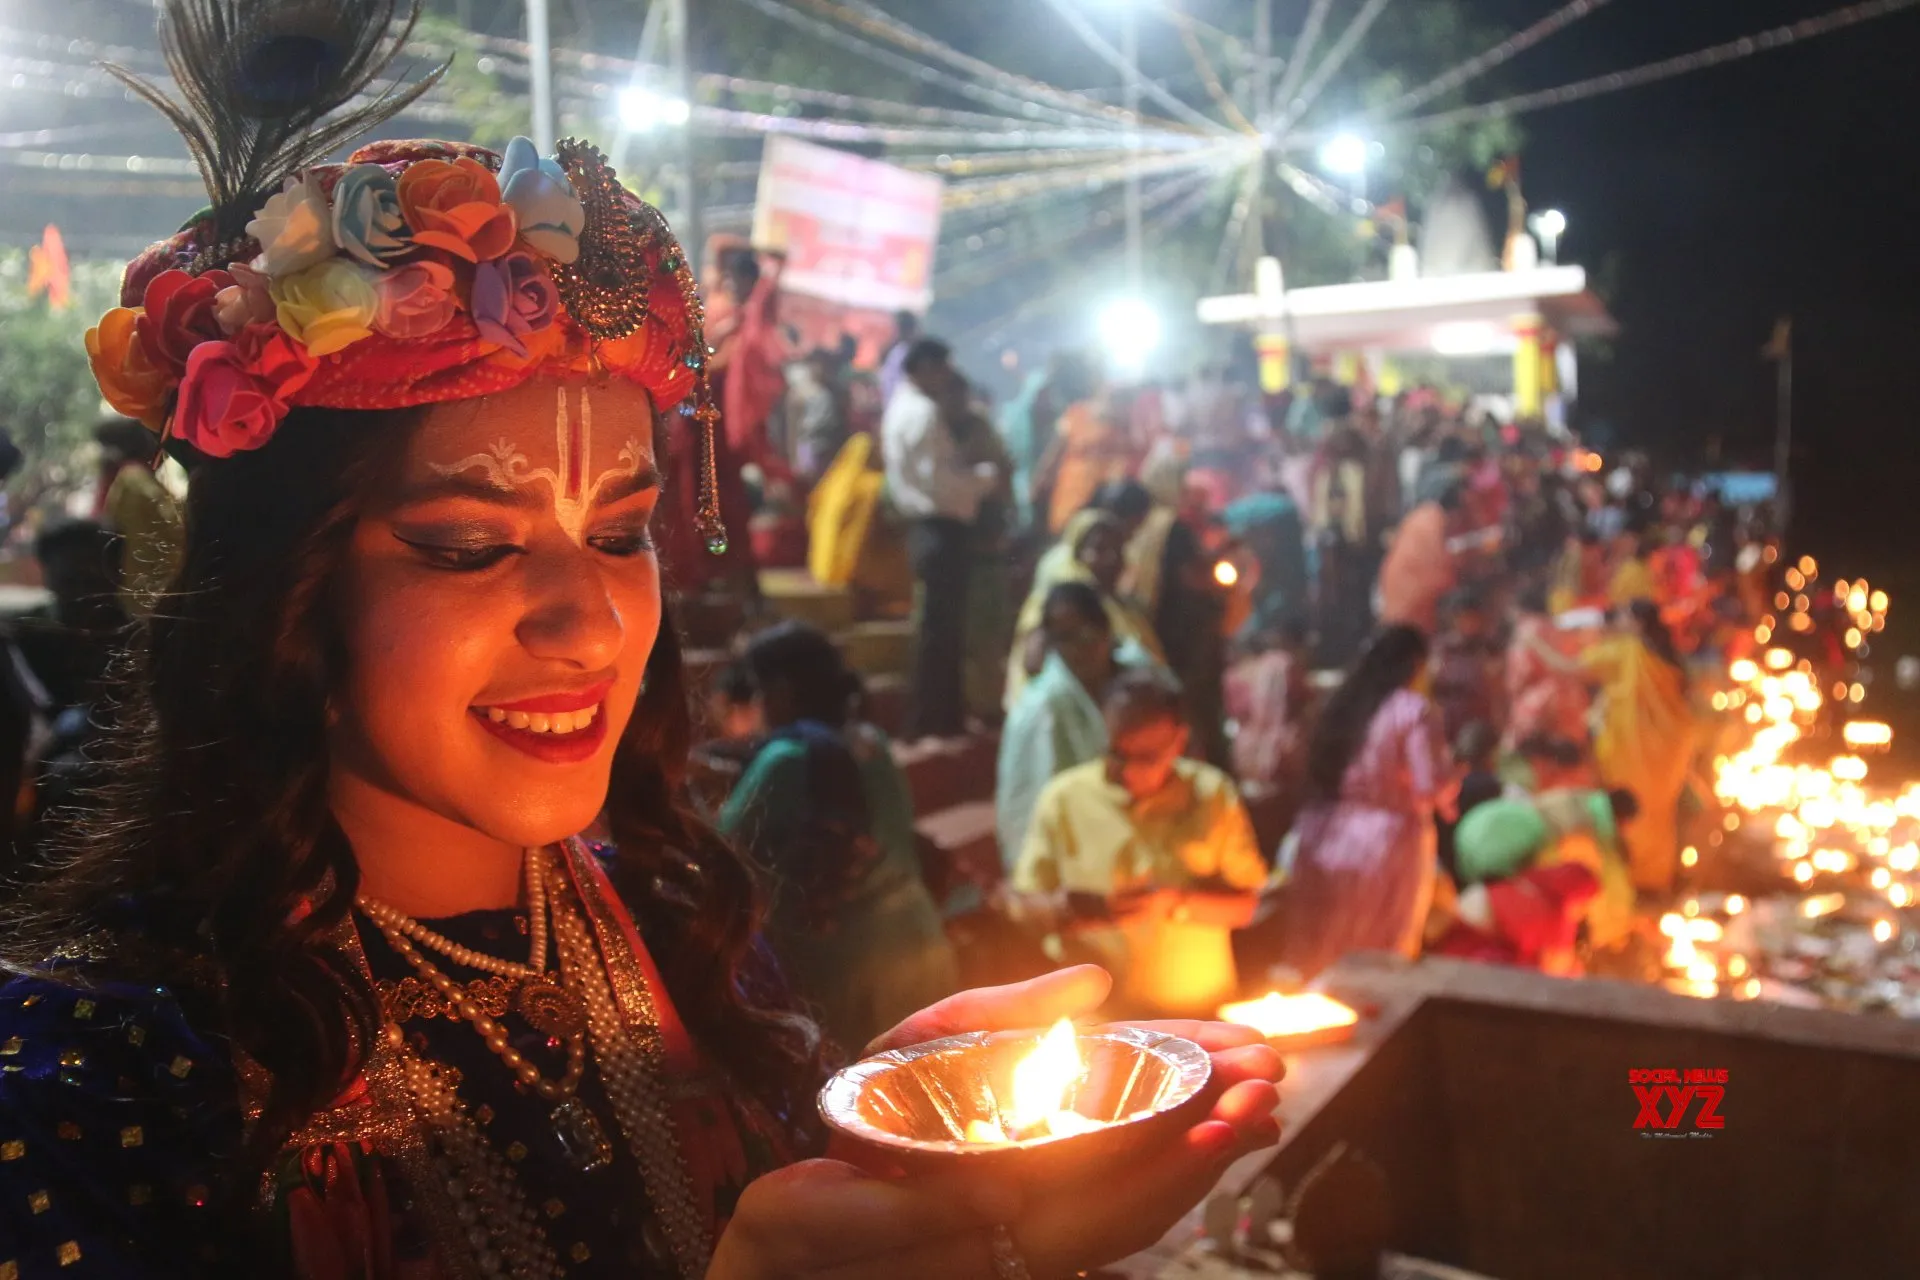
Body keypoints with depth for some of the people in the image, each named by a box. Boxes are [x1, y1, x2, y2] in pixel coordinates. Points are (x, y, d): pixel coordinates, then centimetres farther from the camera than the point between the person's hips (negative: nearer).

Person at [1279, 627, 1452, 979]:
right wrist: (1450, 774, 5)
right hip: (1386, 846, -5)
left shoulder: (1342, 700, 5)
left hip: (1326, 840, 5)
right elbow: (1431, 788, -15)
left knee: (1315, 959, 15)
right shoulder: (1414, 710, -11)